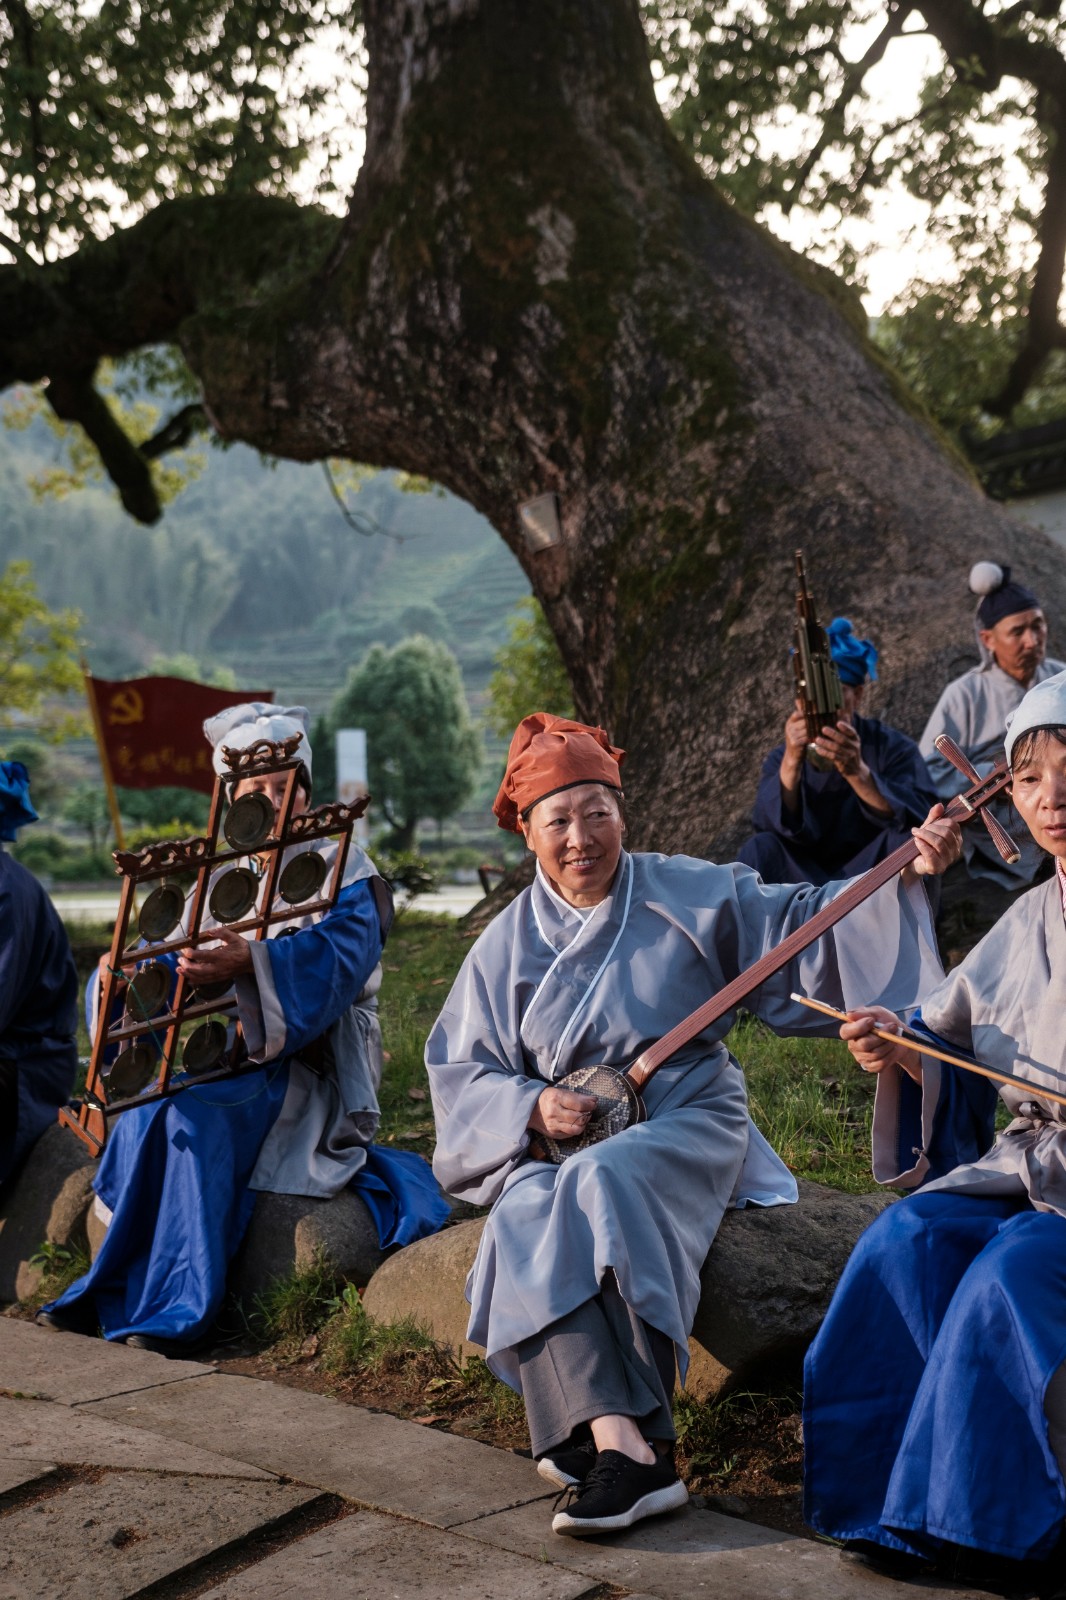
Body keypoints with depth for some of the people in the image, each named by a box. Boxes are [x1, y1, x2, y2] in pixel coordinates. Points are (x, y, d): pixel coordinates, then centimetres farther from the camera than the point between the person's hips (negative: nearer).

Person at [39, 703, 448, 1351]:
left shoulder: (342, 870, -2)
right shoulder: (223, 877, 16)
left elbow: (334, 958, -22)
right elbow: (174, 957, 6)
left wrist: (251, 962, -40)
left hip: (310, 1063, -5)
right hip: (228, 1052, 6)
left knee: (193, 1116, -31)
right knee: (141, 1118, -22)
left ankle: (178, 1308, -28)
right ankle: (110, 1293, -13)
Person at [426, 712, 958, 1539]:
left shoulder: (688, 895, 4)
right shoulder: (510, 943, 10)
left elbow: (801, 923, 2)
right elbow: (461, 1067, 10)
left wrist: (907, 872, -11)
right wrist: (532, 1107, -10)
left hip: (689, 1122, -2)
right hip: (559, 1139, 3)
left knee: (601, 1184, -36)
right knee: (527, 1218, -32)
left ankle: (607, 1439, -36)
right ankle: (630, 1448, -39)